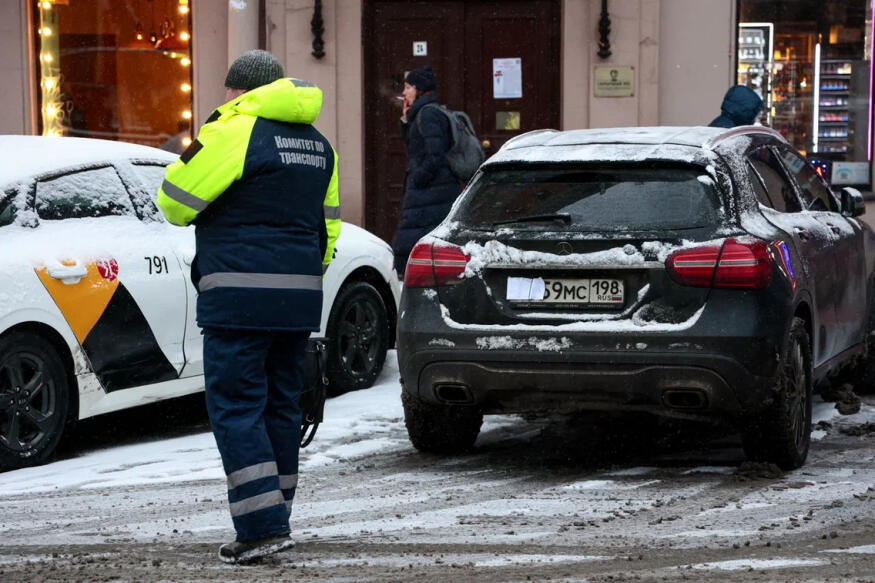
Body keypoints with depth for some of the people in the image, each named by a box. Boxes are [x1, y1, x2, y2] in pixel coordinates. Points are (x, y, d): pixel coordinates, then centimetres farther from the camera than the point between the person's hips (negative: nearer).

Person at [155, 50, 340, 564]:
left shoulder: (235, 131, -9)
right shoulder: (317, 144, 15)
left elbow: (175, 202, -6)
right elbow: (328, 224, 20)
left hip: (240, 297, -7)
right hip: (299, 295, 7)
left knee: (236, 407, -4)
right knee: (281, 406, 13)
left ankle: (264, 525, -12)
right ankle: (274, 524, 19)